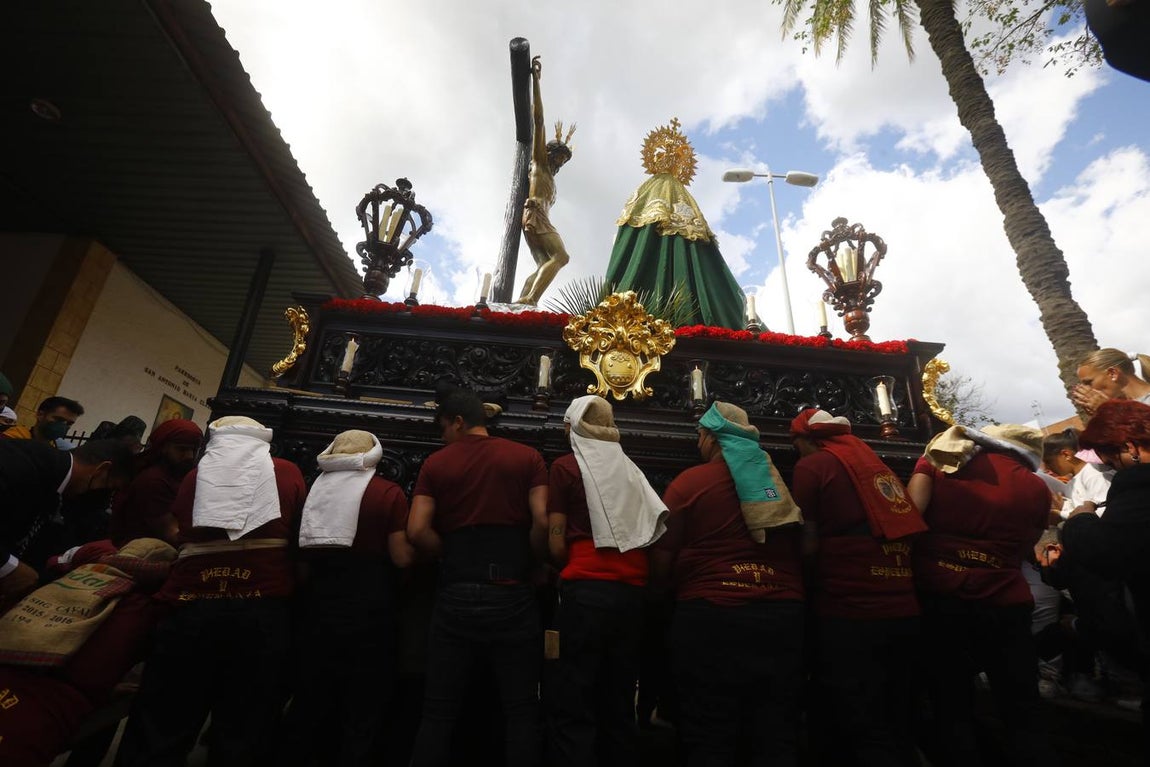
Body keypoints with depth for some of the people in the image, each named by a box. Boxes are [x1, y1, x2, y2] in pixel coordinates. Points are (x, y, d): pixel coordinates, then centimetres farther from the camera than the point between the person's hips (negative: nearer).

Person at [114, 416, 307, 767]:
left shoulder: (196, 475, 10)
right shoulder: (288, 473, 6)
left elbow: (180, 537, 17)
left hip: (193, 609, 1)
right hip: (263, 612, -1)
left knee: (159, 737, 14)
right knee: (243, 739, 10)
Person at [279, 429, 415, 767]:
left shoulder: (314, 489, 9)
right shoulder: (387, 493, -7)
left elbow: (300, 556, 10)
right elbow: (402, 557, -11)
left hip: (315, 603, 5)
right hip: (367, 607, -5)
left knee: (308, 703, 19)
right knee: (364, 710, 8)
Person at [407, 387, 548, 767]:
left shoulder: (435, 463, 3)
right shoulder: (528, 457, 1)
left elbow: (417, 531, -6)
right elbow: (543, 523, -9)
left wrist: (453, 554, 7)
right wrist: (531, 562, 6)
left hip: (455, 597, 1)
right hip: (511, 596, 0)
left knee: (439, 711, 13)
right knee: (521, 710, 10)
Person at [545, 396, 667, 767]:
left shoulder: (566, 466, -1)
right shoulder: (631, 469, 13)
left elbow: (557, 543, -4)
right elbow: (650, 535, 14)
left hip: (587, 591, -5)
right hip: (633, 593, 6)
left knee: (571, 707, 3)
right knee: (619, 706, 16)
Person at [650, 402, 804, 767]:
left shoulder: (689, 481, -4)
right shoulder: (780, 480, 10)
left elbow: (661, 564, -3)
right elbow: (803, 551, 17)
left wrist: (691, 587, 17)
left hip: (711, 616, -4)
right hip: (784, 614, 5)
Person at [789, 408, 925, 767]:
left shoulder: (812, 466, -4)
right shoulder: (877, 464, 17)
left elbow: (808, 545, -10)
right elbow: (906, 534, 21)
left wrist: (810, 589, 7)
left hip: (849, 613, -8)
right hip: (904, 611, 8)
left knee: (864, 735, 2)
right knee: (897, 731, 18)